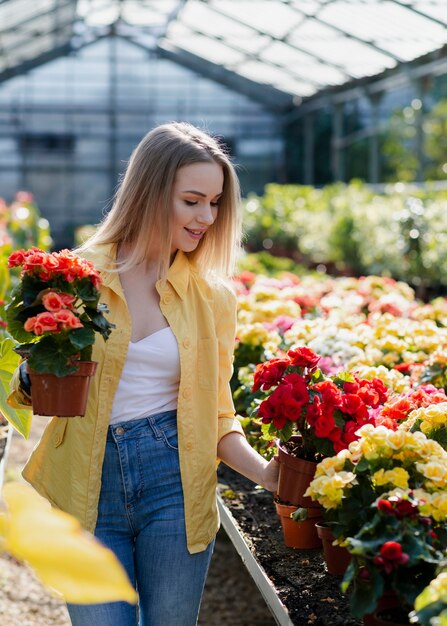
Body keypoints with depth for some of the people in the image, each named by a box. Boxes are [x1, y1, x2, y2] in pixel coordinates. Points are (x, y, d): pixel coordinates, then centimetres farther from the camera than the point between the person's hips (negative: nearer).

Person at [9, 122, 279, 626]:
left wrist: (263, 472, -9)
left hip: (174, 479, 1)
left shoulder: (213, 298, 4)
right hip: (86, 489, -1)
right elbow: (29, 388, 7)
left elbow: (216, 412, 7)